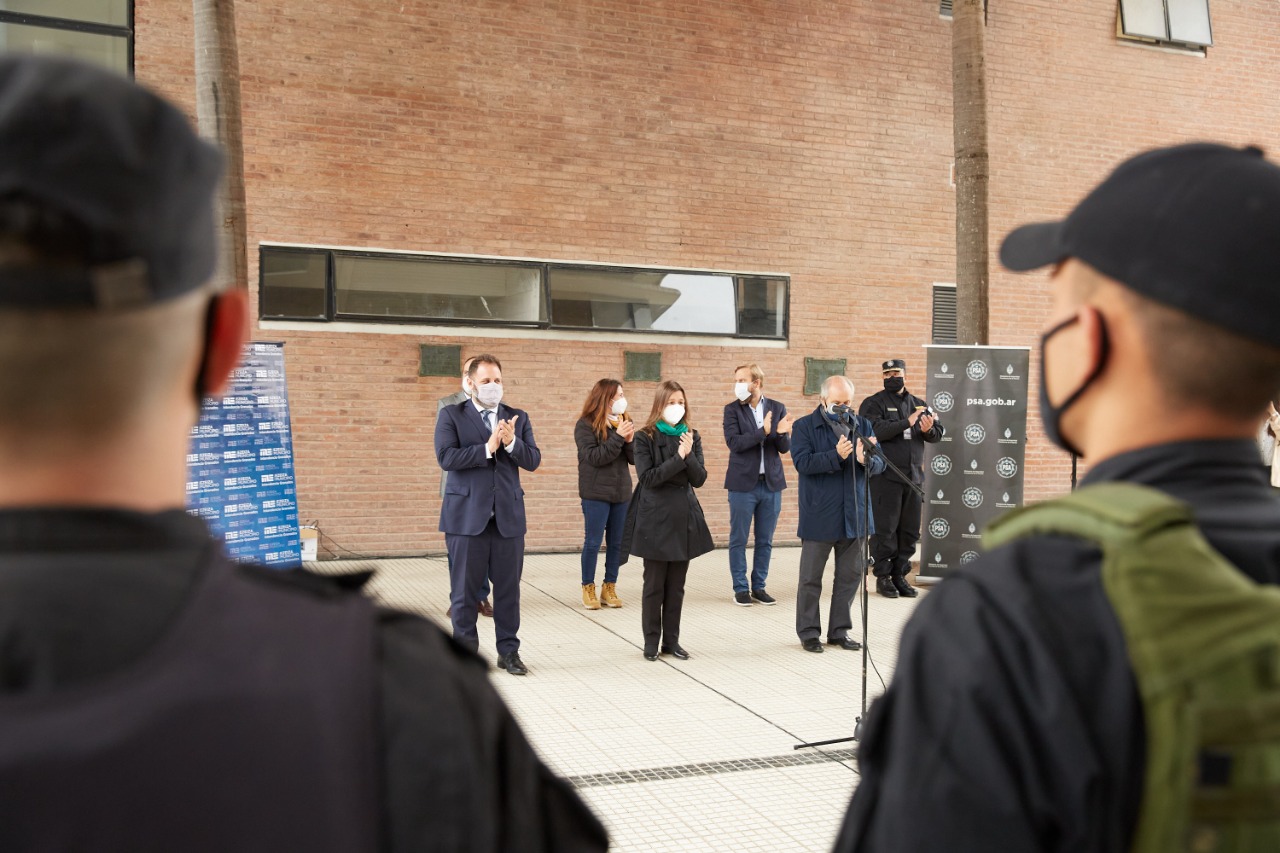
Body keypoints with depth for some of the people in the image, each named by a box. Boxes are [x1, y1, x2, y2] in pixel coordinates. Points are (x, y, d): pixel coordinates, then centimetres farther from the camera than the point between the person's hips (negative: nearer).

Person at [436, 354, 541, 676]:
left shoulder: (518, 418, 11)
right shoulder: (451, 415, 2)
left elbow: (533, 460, 2)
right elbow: (446, 457, -13)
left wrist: (511, 442, -16)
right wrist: (487, 448, -18)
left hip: (508, 515, 3)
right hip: (467, 515, -3)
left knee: (508, 587, 7)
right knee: (465, 589, 5)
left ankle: (508, 651, 18)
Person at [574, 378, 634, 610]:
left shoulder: (625, 423, 7)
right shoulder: (586, 425, -8)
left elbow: (634, 458, 5)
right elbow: (594, 456, -17)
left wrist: (629, 440, -15)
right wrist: (618, 437, -22)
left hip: (621, 492, 5)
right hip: (596, 493, -5)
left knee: (617, 543, 8)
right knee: (593, 542, 1)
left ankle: (609, 587, 18)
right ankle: (588, 588, 13)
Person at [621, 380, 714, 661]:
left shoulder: (692, 437, 7)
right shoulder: (645, 437, -5)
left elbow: (699, 479, 0)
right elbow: (648, 477, -15)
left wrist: (688, 454, -16)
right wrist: (678, 458, -20)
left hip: (684, 517, 4)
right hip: (655, 518, -4)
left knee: (676, 585, 9)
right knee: (654, 584, 3)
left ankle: (672, 640, 18)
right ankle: (651, 641, 13)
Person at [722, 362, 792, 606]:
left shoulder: (777, 408, 4)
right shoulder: (732, 410, -1)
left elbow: (784, 448, 2)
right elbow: (734, 442, -15)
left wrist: (782, 433, -20)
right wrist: (763, 432, -25)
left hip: (771, 483, 2)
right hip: (743, 483, -2)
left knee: (765, 540, 9)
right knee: (738, 539, 3)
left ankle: (759, 586, 19)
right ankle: (741, 588, 13)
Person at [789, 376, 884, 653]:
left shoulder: (862, 425, 8)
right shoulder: (804, 427, -3)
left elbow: (879, 464, 1)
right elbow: (802, 463, -17)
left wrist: (867, 460, -22)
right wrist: (836, 456, -27)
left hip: (853, 515, 4)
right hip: (818, 517, -4)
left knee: (850, 575, 11)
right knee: (811, 578, 5)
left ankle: (839, 630, 23)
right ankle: (808, 632, 17)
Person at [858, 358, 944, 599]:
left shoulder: (918, 404, 15)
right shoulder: (873, 404, -2)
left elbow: (938, 434, 12)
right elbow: (876, 431, -19)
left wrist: (929, 430, -10)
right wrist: (907, 422, -22)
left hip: (913, 477, 5)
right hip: (885, 477, -5)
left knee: (910, 531, 8)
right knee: (885, 529, -1)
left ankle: (900, 574, 19)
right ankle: (883, 577, 8)